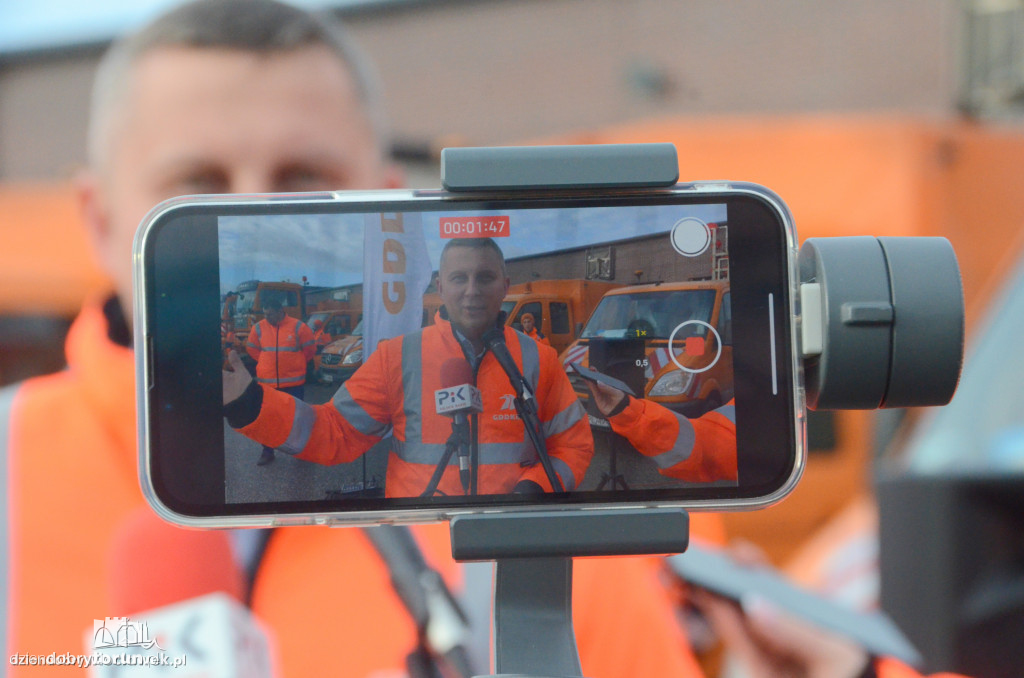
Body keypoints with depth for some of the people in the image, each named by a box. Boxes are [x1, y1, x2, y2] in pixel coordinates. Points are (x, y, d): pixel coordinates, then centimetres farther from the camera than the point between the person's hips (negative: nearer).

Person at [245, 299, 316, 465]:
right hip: (267, 383, 2)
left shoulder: (298, 327, -6)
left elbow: (310, 349, 4)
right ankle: (267, 452, 16)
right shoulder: (259, 328, 1)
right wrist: (267, 362, 11)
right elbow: (252, 348, 17)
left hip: (294, 383, -2)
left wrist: (295, 364, 9)